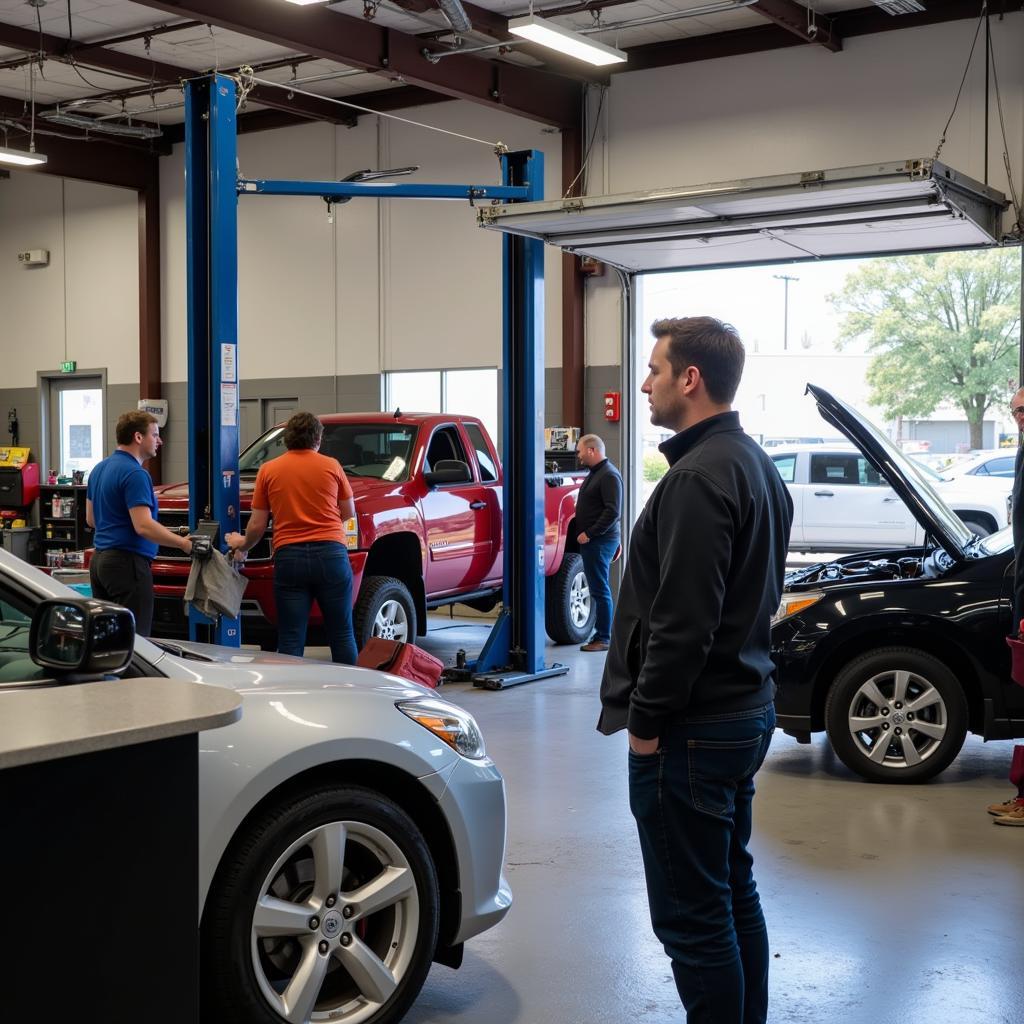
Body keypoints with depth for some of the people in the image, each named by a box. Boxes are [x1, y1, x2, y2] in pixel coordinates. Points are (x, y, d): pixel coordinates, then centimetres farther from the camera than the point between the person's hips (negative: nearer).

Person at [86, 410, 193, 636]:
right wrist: (183, 543, -18)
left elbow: (91, 519, 21)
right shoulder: (134, 474, -16)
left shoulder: (100, 469, 14)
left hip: (99, 559, 10)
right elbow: (143, 526, -24)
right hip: (127, 562, -10)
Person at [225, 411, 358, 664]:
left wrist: (243, 544, 28)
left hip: (288, 556, 0)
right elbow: (348, 512, 13)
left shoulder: (269, 470, 6)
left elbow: (258, 524, 8)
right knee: (342, 634, 7)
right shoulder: (331, 466, 4)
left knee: (291, 640, 3)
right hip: (331, 553, 0)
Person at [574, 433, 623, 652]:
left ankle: (603, 638, -3)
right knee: (598, 589, 12)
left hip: (599, 541, -10)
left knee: (600, 589, -7)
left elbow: (613, 512, -21)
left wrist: (589, 534, -20)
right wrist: (585, 534, 14)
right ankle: (601, 634, 16)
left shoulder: (609, 475, -13)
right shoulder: (594, 473, 18)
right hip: (591, 541, 10)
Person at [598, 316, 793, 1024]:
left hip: (693, 728, -11)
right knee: (734, 896, 19)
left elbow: (681, 621, -24)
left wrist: (646, 721, -14)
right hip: (746, 711, 11)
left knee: (693, 915, -1)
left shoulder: (700, 476, -20)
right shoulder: (755, 464, 12)